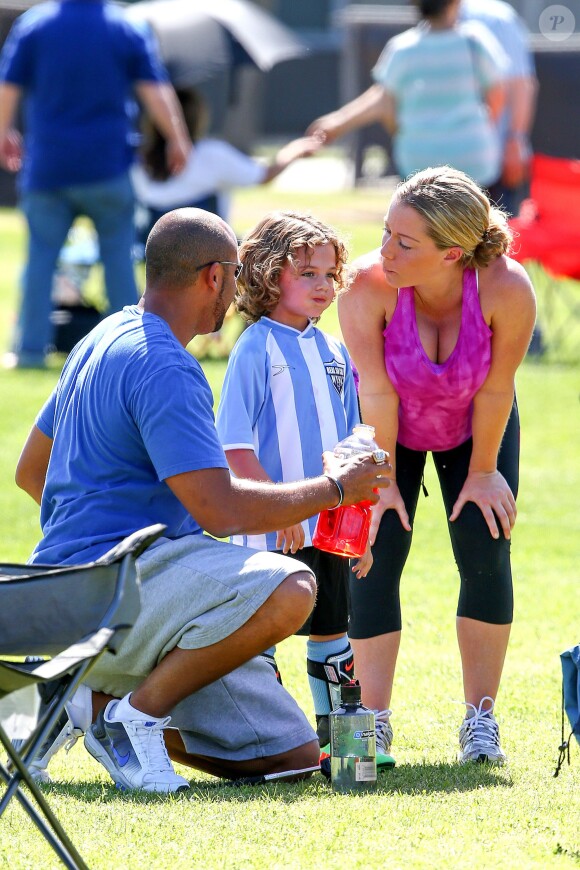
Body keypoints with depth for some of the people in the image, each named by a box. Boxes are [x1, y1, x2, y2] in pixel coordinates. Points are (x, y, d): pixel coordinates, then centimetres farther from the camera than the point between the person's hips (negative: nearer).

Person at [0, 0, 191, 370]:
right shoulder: (127, 30, 0)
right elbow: (156, 92, -3)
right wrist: (178, 141, 7)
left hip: (46, 168, 0)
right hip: (107, 164, 0)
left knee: (41, 253, 5)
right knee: (118, 252, 10)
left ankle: (31, 349, 1)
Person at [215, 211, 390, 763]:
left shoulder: (333, 352, 12)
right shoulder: (257, 349, -9)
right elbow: (235, 448, -14)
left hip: (329, 526, 7)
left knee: (332, 630, 13)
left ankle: (336, 732, 22)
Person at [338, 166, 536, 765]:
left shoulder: (507, 289, -36)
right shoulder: (367, 285, -36)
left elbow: (496, 389, -21)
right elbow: (376, 389, -25)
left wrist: (483, 471, -10)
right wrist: (384, 480, -16)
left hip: (474, 429, 0)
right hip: (391, 430, 0)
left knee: (485, 553, -9)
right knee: (377, 556, -10)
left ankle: (480, 721, 3)